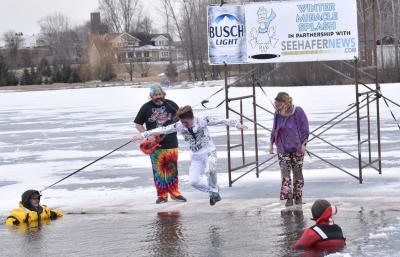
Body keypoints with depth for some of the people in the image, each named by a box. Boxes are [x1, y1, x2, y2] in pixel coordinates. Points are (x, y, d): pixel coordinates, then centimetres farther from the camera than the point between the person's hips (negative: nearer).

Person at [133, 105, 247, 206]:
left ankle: (214, 192, -9)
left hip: (209, 151, -4)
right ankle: (213, 190, 17)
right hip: (196, 156, 4)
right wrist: (143, 135, -8)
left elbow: (220, 121, -10)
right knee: (194, 182, -7)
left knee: (209, 171, -33)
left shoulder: (202, 121, -16)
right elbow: (162, 130, -7)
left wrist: (236, 124, -13)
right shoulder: (179, 126, -10)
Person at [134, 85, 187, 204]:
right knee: (158, 170, -1)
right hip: (155, 145, -1)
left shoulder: (171, 105, 4)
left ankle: (174, 192, 16)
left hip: (171, 144, 1)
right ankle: (162, 195, 7)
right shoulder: (146, 107, 1)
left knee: (172, 169, 4)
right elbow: (138, 124, 4)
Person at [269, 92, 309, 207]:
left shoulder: (298, 111, -10)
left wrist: (303, 144, -11)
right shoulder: (278, 114, 0)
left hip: (296, 147, -2)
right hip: (282, 148, 2)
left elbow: (304, 128, -6)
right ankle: (288, 198, -11)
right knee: (285, 172, -9)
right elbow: (275, 129, 12)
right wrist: (271, 144, 10)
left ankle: (298, 197, 19)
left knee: (297, 172, 8)